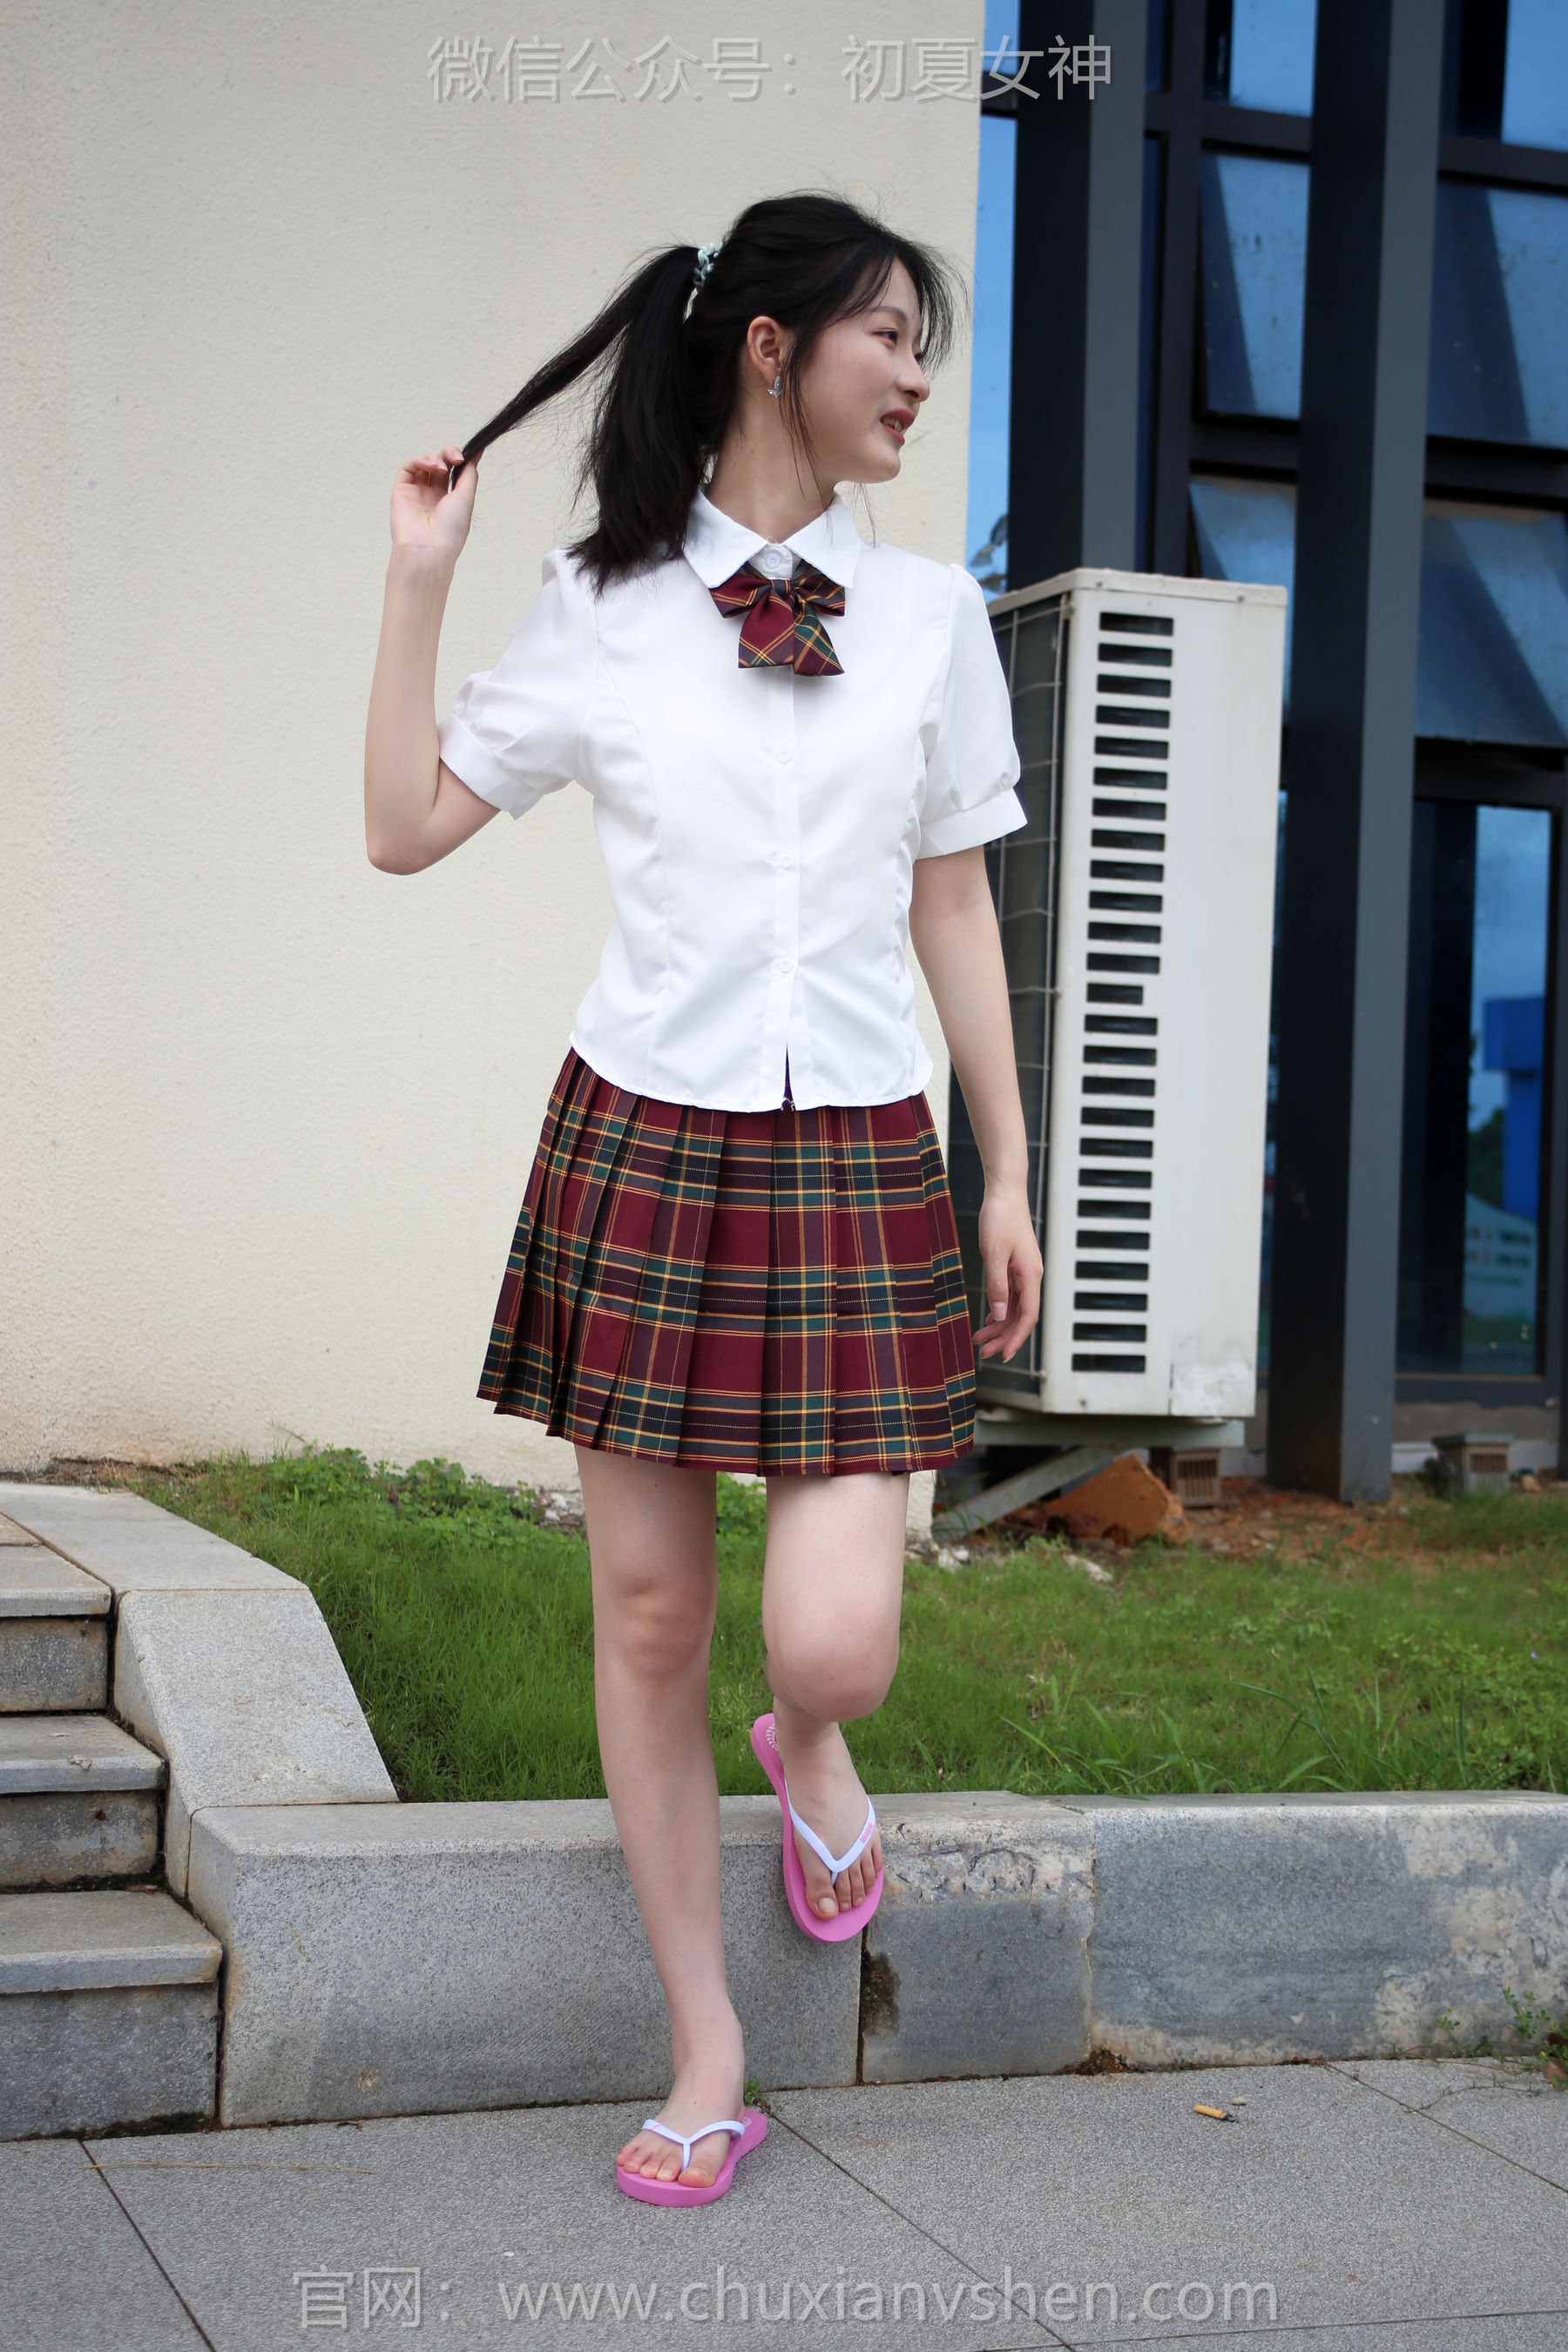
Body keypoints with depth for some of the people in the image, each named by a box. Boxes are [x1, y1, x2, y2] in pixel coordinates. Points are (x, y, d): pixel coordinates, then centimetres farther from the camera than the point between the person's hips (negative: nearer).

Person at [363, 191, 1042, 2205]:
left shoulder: (929, 612, 8)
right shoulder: (602, 606, 3)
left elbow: (953, 911, 11)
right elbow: (409, 824, 4)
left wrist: (1010, 1174, 10)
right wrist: (417, 577, 0)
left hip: (856, 1160, 0)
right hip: (640, 1143, 0)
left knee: (835, 1647, -11)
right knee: (648, 1618, 5)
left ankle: (808, 1750, 29)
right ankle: (707, 2057, 20)